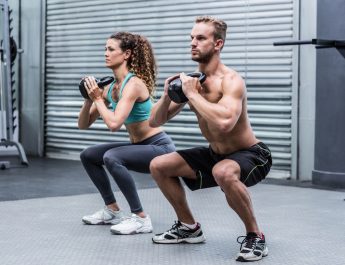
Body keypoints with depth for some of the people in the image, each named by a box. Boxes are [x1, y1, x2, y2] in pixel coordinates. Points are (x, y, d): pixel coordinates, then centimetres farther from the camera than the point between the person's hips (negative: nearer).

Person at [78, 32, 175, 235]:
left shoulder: (133, 83, -21)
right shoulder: (111, 87, 4)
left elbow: (114, 124, -33)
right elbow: (83, 125, 8)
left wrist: (98, 98, -19)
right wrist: (89, 98, -7)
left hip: (160, 147, -9)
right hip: (139, 146, 9)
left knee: (112, 157, -31)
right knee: (88, 156, 11)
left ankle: (141, 218, -20)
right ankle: (113, 211, 18)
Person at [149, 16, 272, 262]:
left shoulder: (231, 80, -24)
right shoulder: (190, 80, -1)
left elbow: (225, 122, -45)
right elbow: (155, 122, 4)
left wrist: (192, 94, -32)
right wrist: (168, 95, -16)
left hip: (251, 155, -8)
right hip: (215, 154, 8)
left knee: (223, 173, -41)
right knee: (158, 166, 4)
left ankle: (255, 235, -18)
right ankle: (189, 227, 20)